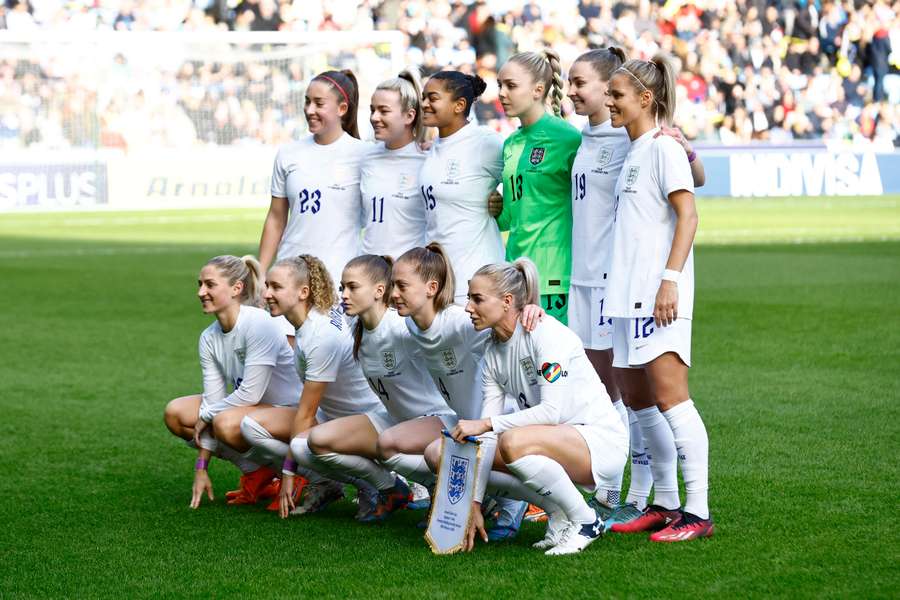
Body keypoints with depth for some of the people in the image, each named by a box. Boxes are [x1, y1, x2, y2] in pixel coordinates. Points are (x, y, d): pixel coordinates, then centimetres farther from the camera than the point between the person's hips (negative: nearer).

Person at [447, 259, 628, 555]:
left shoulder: (545, 332, -16)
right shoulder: (493, 353, 7)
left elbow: (552, 411, -25)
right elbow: (485, 434, 2)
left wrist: (485, 423, -26)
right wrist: (474, 503, -5)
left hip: (603, 442, -8)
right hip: (558, 443, 8)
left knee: (513, 442, -34)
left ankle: (585, 521, -13)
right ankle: (559, 514, 2)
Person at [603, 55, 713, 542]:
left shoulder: (664, 147, -7)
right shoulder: (633, 152, 18)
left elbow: (687, 214, -15)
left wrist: (671, 278, -22)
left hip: (659, 292, -10)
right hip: (629, 292, 10)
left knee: (669, 396, -14)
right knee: (636, 398, 11)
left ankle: (697, 512, -13)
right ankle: (665, 503, 19)